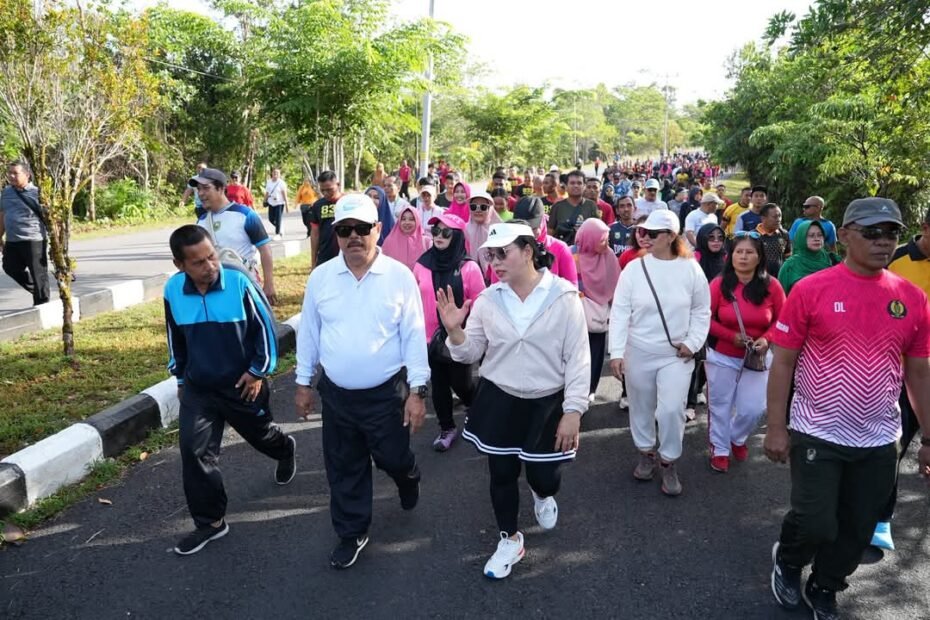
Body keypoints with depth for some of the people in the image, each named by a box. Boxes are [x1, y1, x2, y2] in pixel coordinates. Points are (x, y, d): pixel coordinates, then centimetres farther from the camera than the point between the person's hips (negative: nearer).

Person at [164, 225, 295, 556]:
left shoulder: (238, 281, -23)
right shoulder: (173, 290, -11)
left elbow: (265, 325, -11)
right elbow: (175, 336, 7)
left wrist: (259, 370, -9)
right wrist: (180, 376, 13)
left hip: (243, 383, -2)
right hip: (198, 388, 3)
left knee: (261, 435, 20)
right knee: (193, 452, -4)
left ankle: (286, 449, 57)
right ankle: (210, 522, 11)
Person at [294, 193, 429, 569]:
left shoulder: (400, 276, -10)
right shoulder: (320, 277, -3)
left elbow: (414, 336, -8)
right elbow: (308, 333, 6)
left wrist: (417, 391, -10)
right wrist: (304, 383, 9)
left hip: (386, 392, -2)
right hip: (336, 393, 3)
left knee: (391, 458, 12)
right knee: (344, 469, 14)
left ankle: (407, 475, 49)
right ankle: (351, 533, 34)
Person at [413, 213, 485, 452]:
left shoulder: (469, 267, -12)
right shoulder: (422, 264, -1)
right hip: (431, 337, 3)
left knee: (461, 383, 7)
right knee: (438, 385, 13)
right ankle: (447, 428, 32)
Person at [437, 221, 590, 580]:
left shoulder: (563, 297, -13)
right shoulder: (488, 299, -4)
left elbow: (578, 358, -10)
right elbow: (470, 354, 3)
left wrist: (573, 411, -13)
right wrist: (455, 331, -18)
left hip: (547, 403, -2)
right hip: (498, 401, 3)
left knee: (543, 475, 7)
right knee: (501, 474, 11)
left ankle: (543, 495, 47)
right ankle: (510, 540, 35)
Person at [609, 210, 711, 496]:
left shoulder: (690, 269, -6)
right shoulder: (634, 268, -7)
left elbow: (702, 311, 4)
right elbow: (620, 312, -9)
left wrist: (693, 342, -8)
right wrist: (616, 352, -15)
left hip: (676, 354, -1)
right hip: (639, 352, 1)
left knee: (672, 409, -6)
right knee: (641, 406, 13)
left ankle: (668, 462, 16)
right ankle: (646, 452, 36)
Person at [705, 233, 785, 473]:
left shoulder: (771, 285, -8)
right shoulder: (719, 284, -11)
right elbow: (706, 319, -9)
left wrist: (766, 339, -17)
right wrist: (732, 336, -19)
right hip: (722, 357, -1)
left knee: (754, 409, 3)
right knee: (720, 406, 10)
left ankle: (737, 438, 35)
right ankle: (720, 449, 31)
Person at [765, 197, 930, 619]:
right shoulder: (810, 290, -10)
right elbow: (783, 362, -8)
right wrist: (776, 428, -10)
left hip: (879, 441, 4)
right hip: (817, 435, -4)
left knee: (857, 531, 14)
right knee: (815, 524, -1)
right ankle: (787, 561, 32)